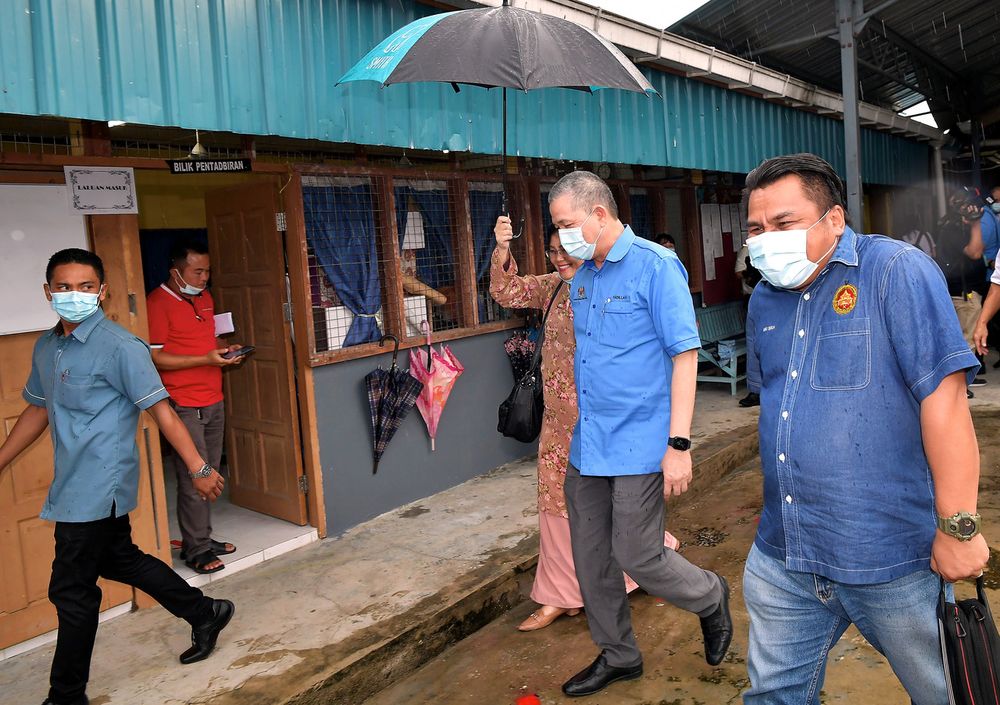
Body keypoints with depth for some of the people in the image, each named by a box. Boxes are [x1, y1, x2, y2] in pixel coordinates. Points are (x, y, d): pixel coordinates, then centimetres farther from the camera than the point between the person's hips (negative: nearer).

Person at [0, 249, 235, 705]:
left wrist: (199, 469, -16)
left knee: (71, 591, 1)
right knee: (120, 561, 20)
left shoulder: (119, 347, -16)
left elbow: (161, 411, -17)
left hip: (99, 488, -8)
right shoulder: (46, 347, 8)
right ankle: (205, 614, 37)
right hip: (74, 487, 8)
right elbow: (38, 410, 20)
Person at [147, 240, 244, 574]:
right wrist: (206, 359, -19)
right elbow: (156, 358, -14)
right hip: (183, 406, -8)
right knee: (193, 479, -5)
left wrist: (225, 350, 7)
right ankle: (195, 550, 7)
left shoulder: (204, 298, 15)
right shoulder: (157, 303, -10)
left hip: (214, 401, 8)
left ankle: (204, 538, 23)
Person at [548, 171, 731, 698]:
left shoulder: (656, 266, -12)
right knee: (590, 556, 12)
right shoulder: (582, 278, 11)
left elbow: (684, 356, -15)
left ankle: (710, 600, 31)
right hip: (587, 444, 7)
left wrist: (679, 444, -20)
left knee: (636, 555, 0)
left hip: (639, 444, -7)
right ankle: (617, 656, 32)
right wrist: (581, 427, 17)